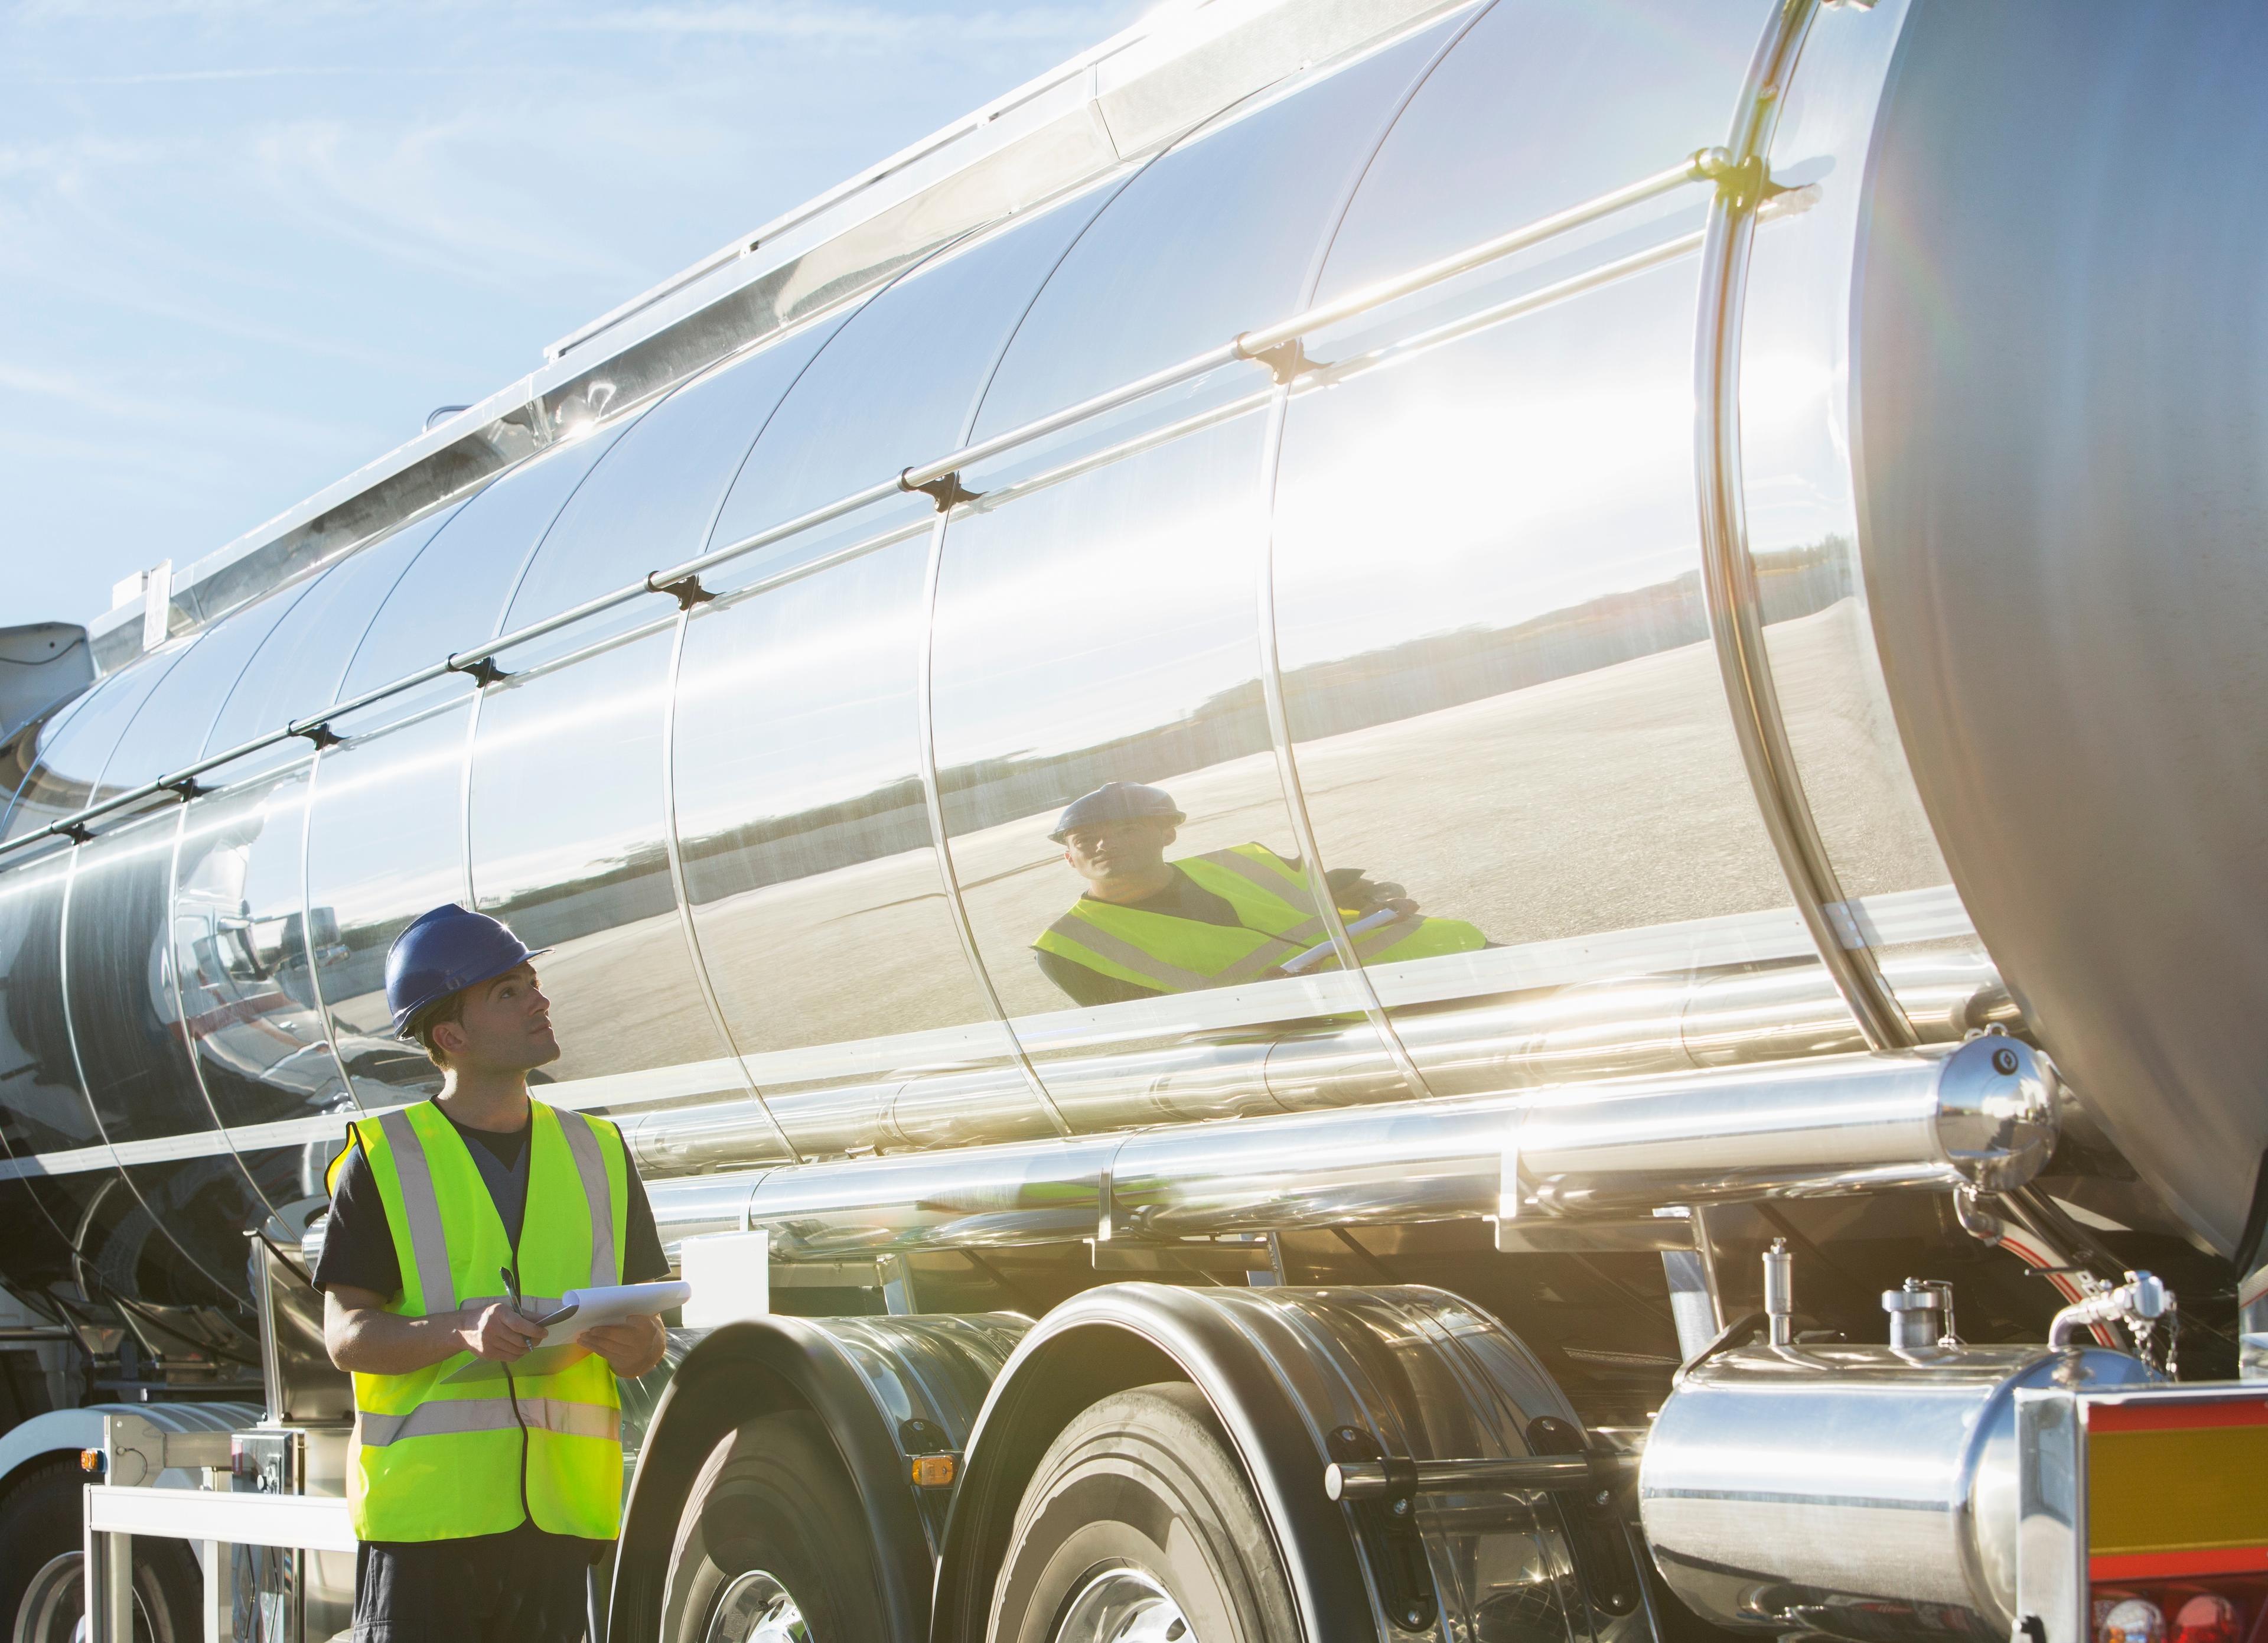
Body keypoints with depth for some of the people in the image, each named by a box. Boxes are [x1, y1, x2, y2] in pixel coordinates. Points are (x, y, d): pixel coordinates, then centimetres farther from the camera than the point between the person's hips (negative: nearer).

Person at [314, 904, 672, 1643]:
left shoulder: (598, 1153, 14)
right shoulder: (384, 1159, 2)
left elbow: (648, 1333, 13)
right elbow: (347, 1335, -4)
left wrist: (629, 1343, -11)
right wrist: (463, 1328, -22)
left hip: (560, 1509, 4)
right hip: (425, 1503, -4)